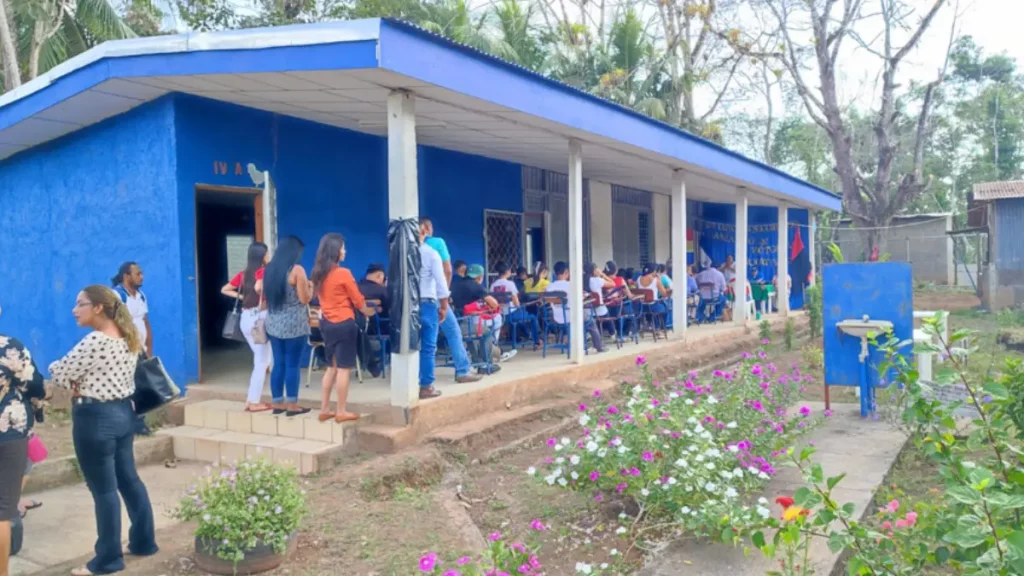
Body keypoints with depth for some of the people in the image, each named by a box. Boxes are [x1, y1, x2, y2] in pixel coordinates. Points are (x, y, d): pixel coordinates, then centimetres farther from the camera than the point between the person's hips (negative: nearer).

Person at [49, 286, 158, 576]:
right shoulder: (128, 338, 7)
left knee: (103, 490, 2)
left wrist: (77, 385, 8)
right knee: (129, 480, 17)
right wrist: (83, 385, 4)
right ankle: (144, 542, 27)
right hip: (123, 412, 9)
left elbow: (59, 374, -13)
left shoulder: (94, 341, -21)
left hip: (95, 418, -9)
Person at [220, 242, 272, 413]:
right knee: (262, 362, 2)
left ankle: (251, 399, 20)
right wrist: (264, 300, -13)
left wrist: (242, 296, 12)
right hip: (259, 318, -8)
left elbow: (225, 290, 16)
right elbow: (258, 287, -30)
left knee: (260, 360, 19)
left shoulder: (244, 274, 12)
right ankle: (255, 402, 5)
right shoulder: (263, 272, -10)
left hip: (246, 318, 8)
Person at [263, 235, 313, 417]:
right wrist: (310, 287, 8)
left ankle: (277, 403, 17)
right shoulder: (297, 270, -11)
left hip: (274, 324, 7)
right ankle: (292, 405, 3)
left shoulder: (269, 269, 9)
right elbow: (305, 299, -10)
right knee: (292, 365, -1)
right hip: (294, 325, -6)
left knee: (278, 364, 12)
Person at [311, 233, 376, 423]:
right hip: (344, 324, -7)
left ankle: (324, 409, 18)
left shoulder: (318, 274, 6)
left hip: (326, 323, 7)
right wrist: (369, 311, 14)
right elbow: (358, 300, -4)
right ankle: (341, 412, 5)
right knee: (344, 368, 0)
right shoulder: (343, 273, -14)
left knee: (332, 367, 17)